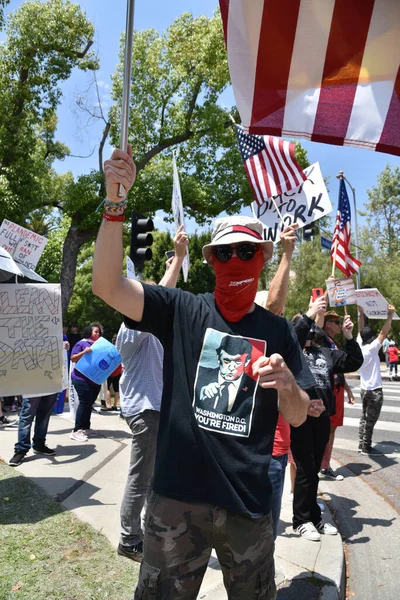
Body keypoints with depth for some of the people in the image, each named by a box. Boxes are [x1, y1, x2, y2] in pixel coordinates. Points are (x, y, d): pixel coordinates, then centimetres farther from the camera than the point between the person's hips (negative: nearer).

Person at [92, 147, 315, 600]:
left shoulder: (277, 330, 2)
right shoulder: (183, 311, -3)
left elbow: (298, 417, 5)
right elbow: (107, 285, -15)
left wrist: (286, 385, -18)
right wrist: (114, 203, -25)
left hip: (248, 505, 2)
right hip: (176, 499, -1)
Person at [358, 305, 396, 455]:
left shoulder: (360, 346, 1)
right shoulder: (372, 348, -17)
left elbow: (360, 331, 13)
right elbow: (384, 332, -19)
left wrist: (361, 314, 13)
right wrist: (390, 315, -17)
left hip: (364, 389, 8)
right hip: (375, 390, -8)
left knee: (365, 418, 15)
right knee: (371, 420, -1)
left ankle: (361, 444, 21)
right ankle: (367, 448, 5)